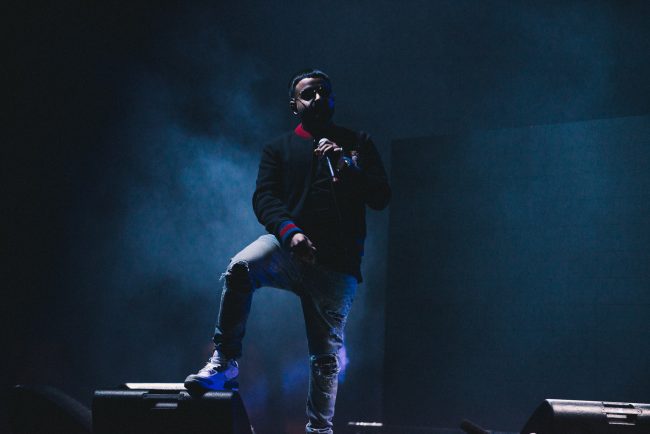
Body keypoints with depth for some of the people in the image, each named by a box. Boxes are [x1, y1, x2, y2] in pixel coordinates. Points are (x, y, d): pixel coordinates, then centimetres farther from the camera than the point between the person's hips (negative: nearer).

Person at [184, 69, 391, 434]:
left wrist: (346, 166, -10)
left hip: (337, 262, 1)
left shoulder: (357, 144, 16)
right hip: (288, 248, 0)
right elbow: (264, 197, 1)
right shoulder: (279, 149, 15)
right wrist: (289, 231, -20)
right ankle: (225, 363, -24)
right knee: (242, 267, -33)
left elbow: (382, 198, 6)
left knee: (328, 352, -3)